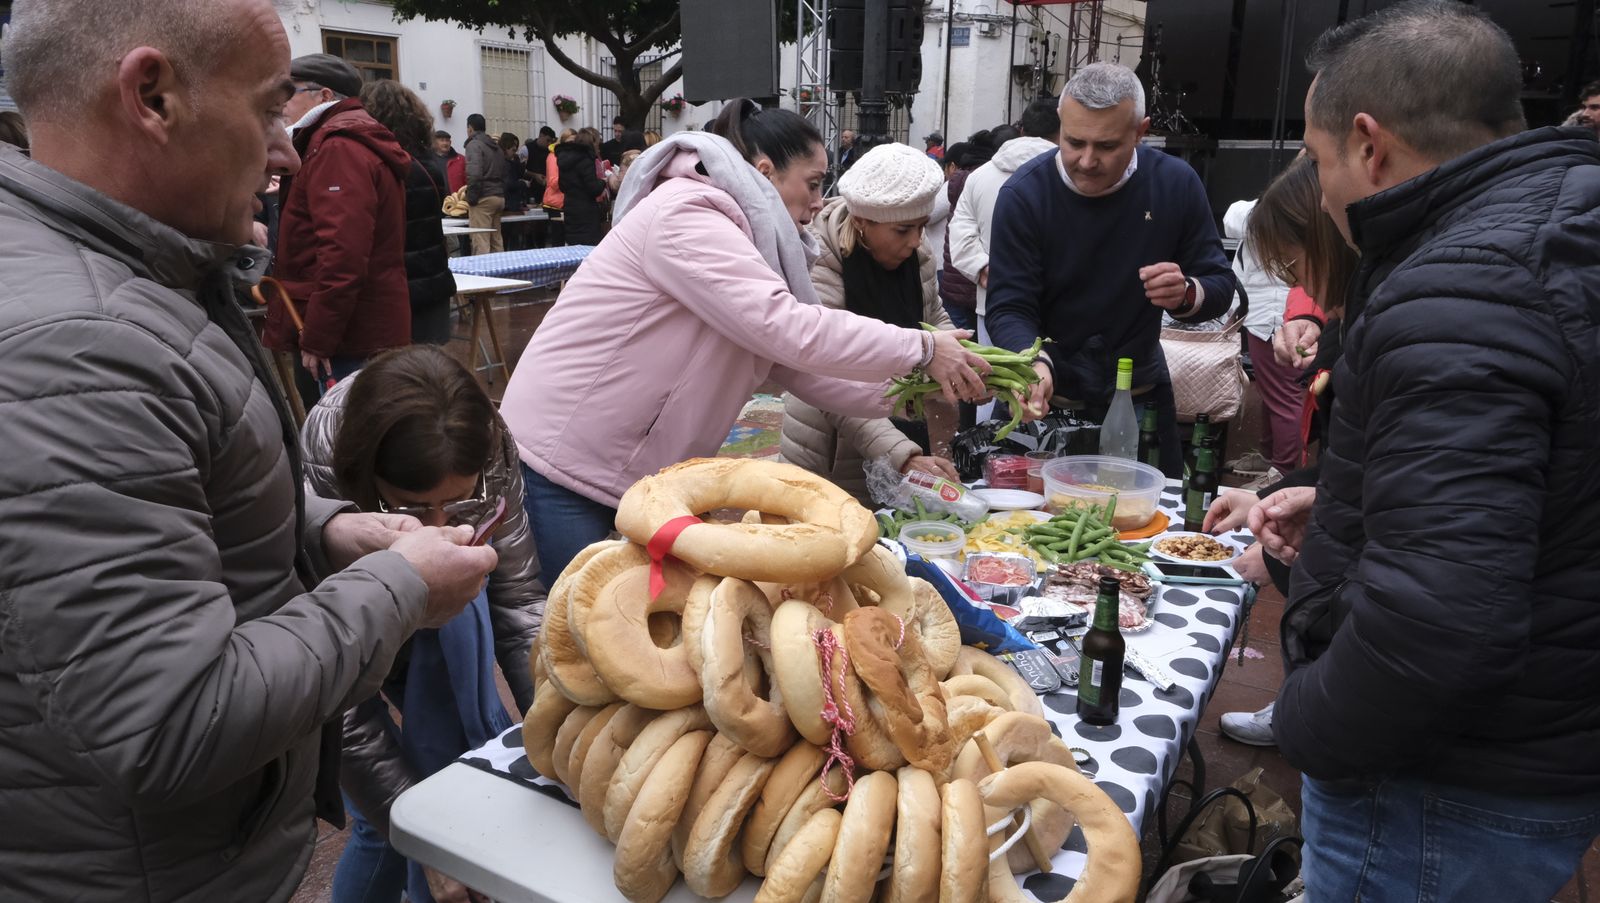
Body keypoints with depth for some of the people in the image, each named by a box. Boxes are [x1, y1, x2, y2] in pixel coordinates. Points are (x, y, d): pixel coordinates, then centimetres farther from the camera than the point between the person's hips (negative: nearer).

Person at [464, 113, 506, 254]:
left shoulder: (474, 144, -5)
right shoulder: (496, 146, 19)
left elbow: (474, 173, -18)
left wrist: (471, 197, -12)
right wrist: (500, 193, 15)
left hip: (483, 198, -8)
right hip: (499, 196, 8)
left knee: (481, 243, -10)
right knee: (497, 240, 11)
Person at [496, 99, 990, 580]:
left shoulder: (737, 238, 12)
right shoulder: (684, 216, -19)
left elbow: (795, 366, 9)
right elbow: (786, 329, -28)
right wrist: (921, 348, -20)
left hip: (639, 472, 9)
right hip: (563, 469, -9)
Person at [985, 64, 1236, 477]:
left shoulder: (1176, 183, -8)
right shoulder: (1023, 194, -15)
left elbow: (1220, 286, -2)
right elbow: (1008, 308, -16)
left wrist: (1187, 294, -25)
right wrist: (1036, 365, -36)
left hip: (1141, 394, 2)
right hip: (1047, 398, -2)